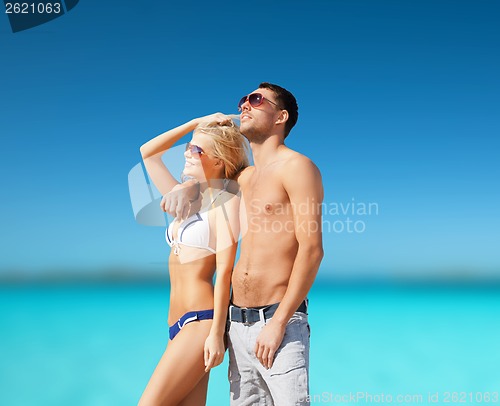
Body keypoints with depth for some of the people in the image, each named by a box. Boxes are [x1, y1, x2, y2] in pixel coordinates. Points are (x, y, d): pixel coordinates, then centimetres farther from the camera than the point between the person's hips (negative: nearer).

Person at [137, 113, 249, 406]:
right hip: (179, 325, 7)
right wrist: (197, 122, 15)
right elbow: (147, 152, 21)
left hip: (201, 321, -7)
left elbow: (225, 271, -11)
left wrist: (217, 334, -17)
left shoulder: (226, 201, -4)